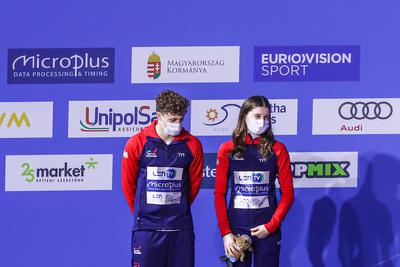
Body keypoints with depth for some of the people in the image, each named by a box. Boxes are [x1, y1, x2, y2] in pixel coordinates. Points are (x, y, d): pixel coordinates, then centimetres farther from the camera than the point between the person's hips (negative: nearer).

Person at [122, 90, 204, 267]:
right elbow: (128, 184, 5)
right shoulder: (137, 143, -3)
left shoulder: (192, 145, 0)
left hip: (181, 227, 1)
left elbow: (194, 183, 10)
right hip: (147, 227, -1)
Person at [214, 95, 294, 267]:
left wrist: (271, 226, -10)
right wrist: (225, 232, -7)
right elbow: (219, 194, 1)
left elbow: (288, 193, 1)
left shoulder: (277, 149, 1)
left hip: (267, 228, 0)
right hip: (236, 227, 0)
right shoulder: (227, 150, 2)